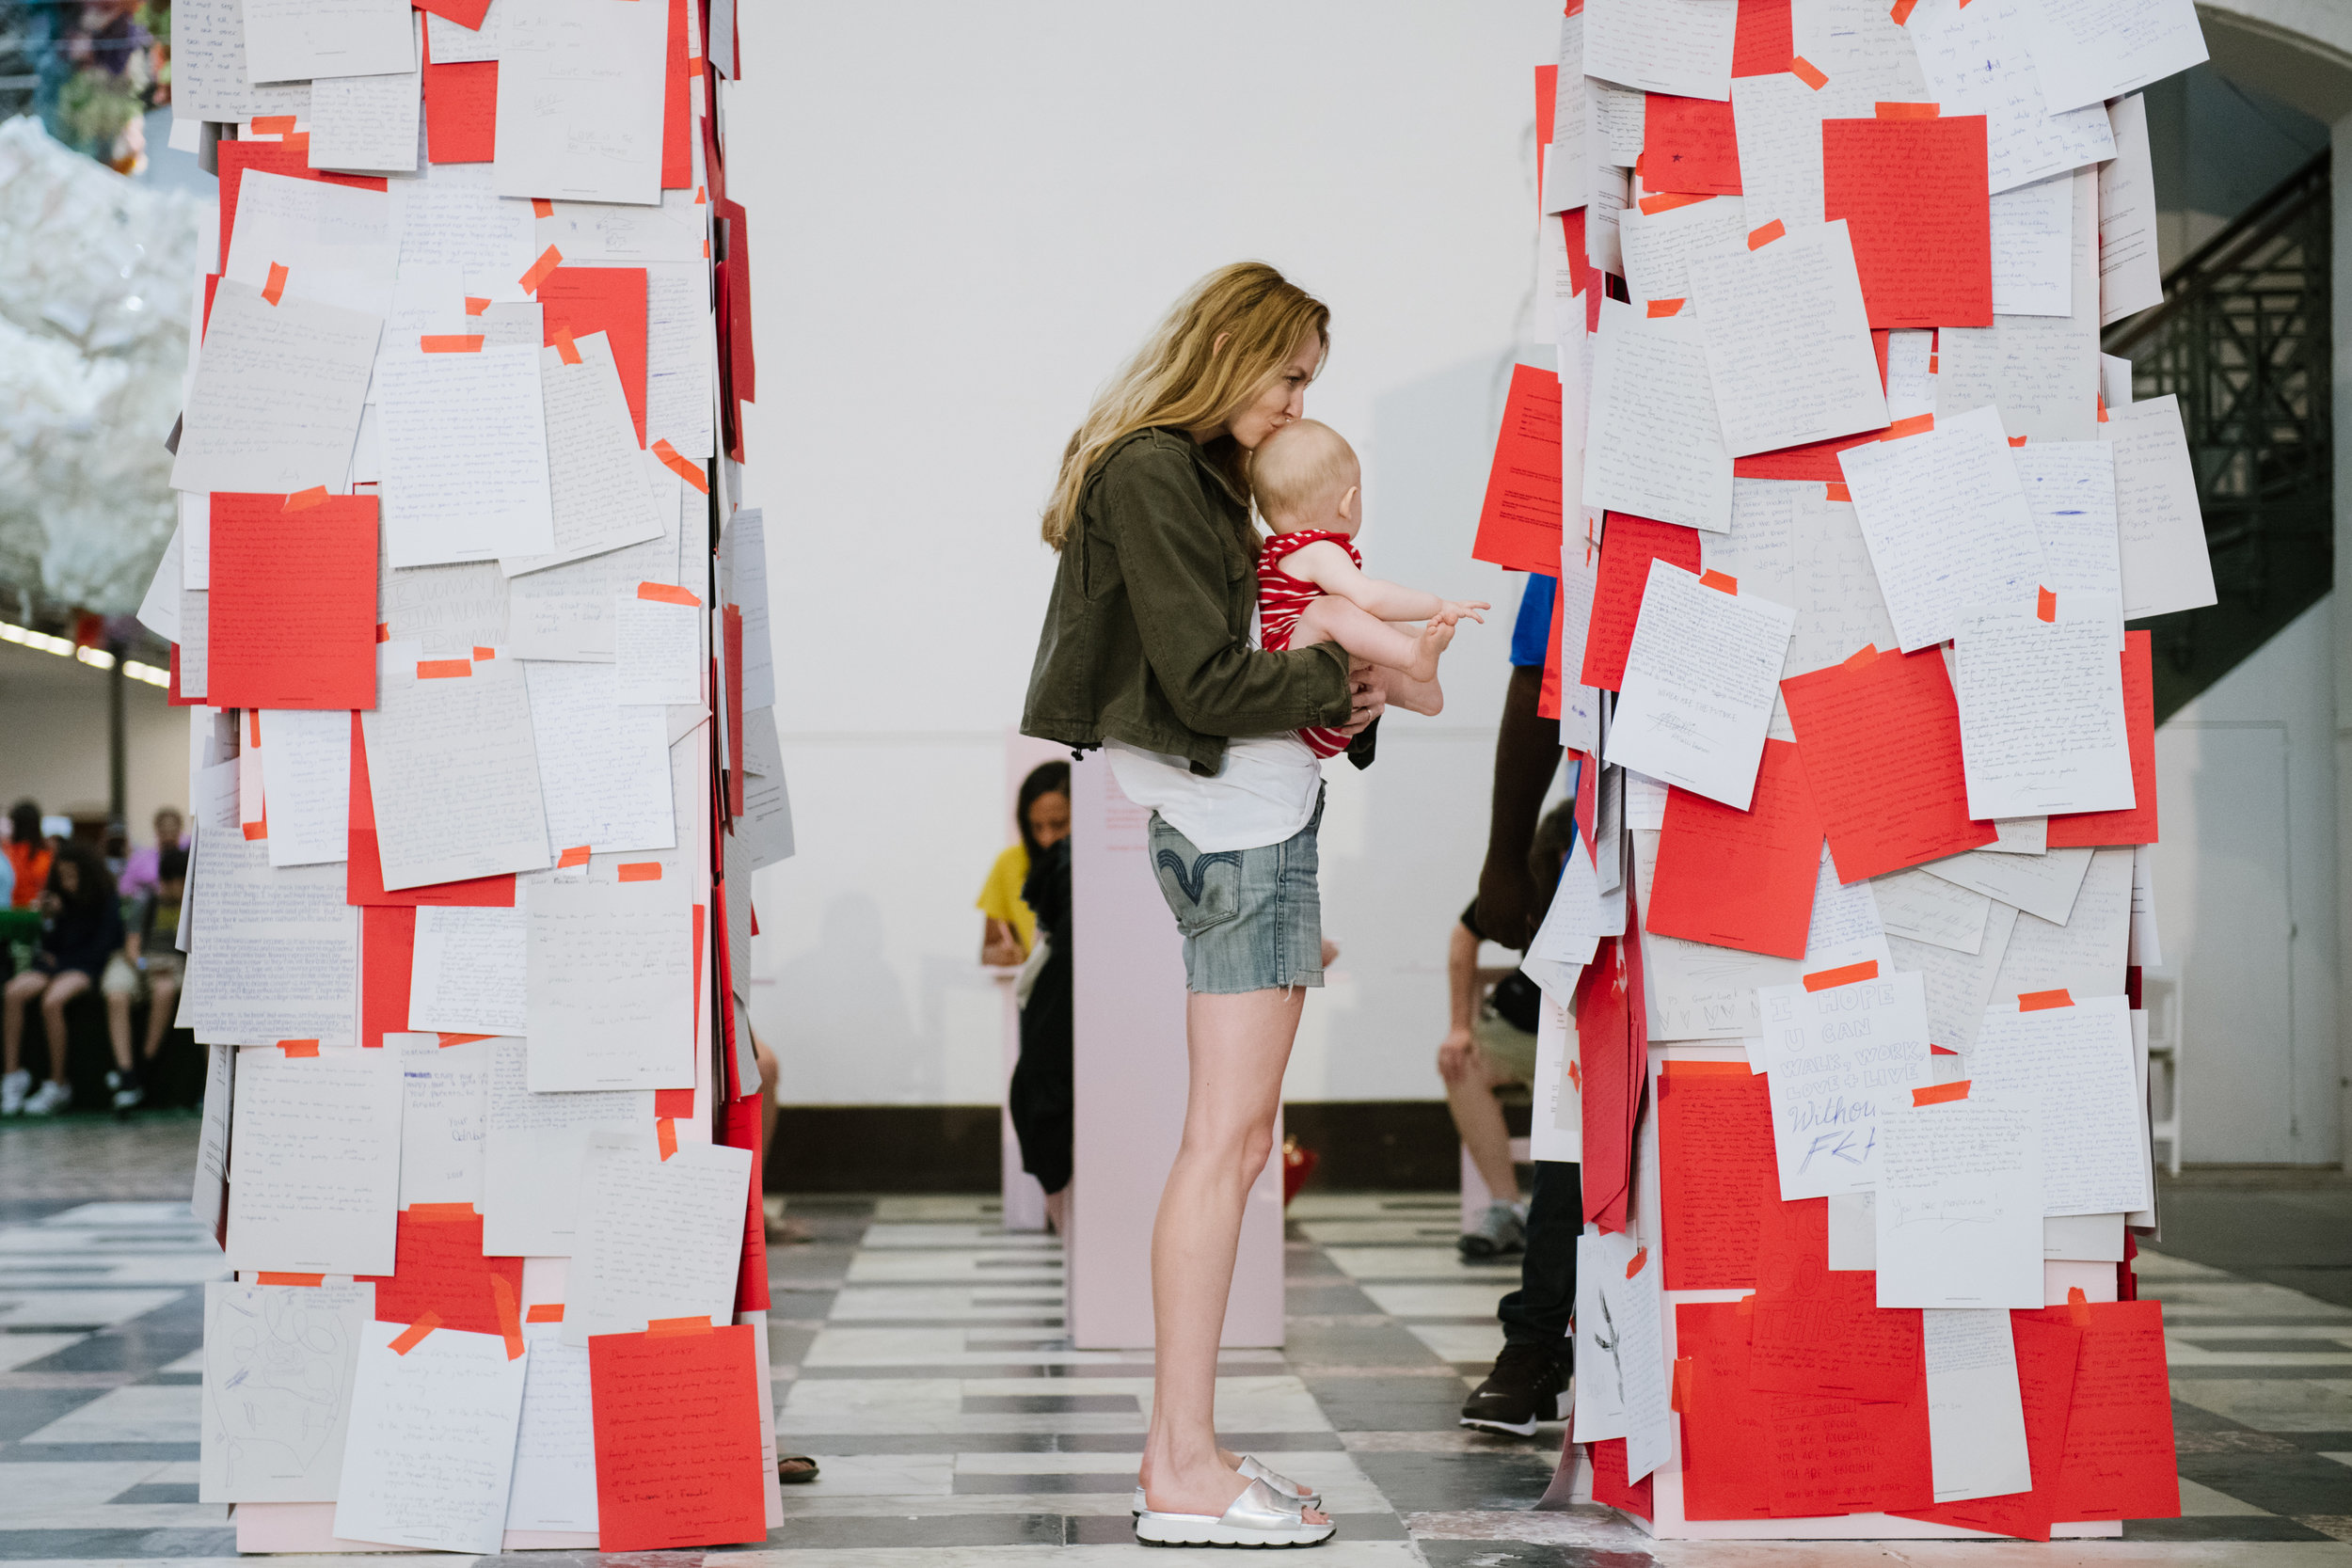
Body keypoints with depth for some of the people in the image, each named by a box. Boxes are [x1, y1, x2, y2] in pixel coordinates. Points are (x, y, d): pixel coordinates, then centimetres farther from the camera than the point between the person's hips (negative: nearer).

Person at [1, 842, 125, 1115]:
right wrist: (49, 919, -5)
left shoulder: (106, 904, -1)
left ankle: (57, 1086, -28)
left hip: (86, 969, -5)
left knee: (52, 1001, -36)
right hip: (55, 967, 5)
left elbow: (102, 949, -5)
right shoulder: (62, 900, 14)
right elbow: (50, 946, 13)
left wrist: (59, 961, -4)